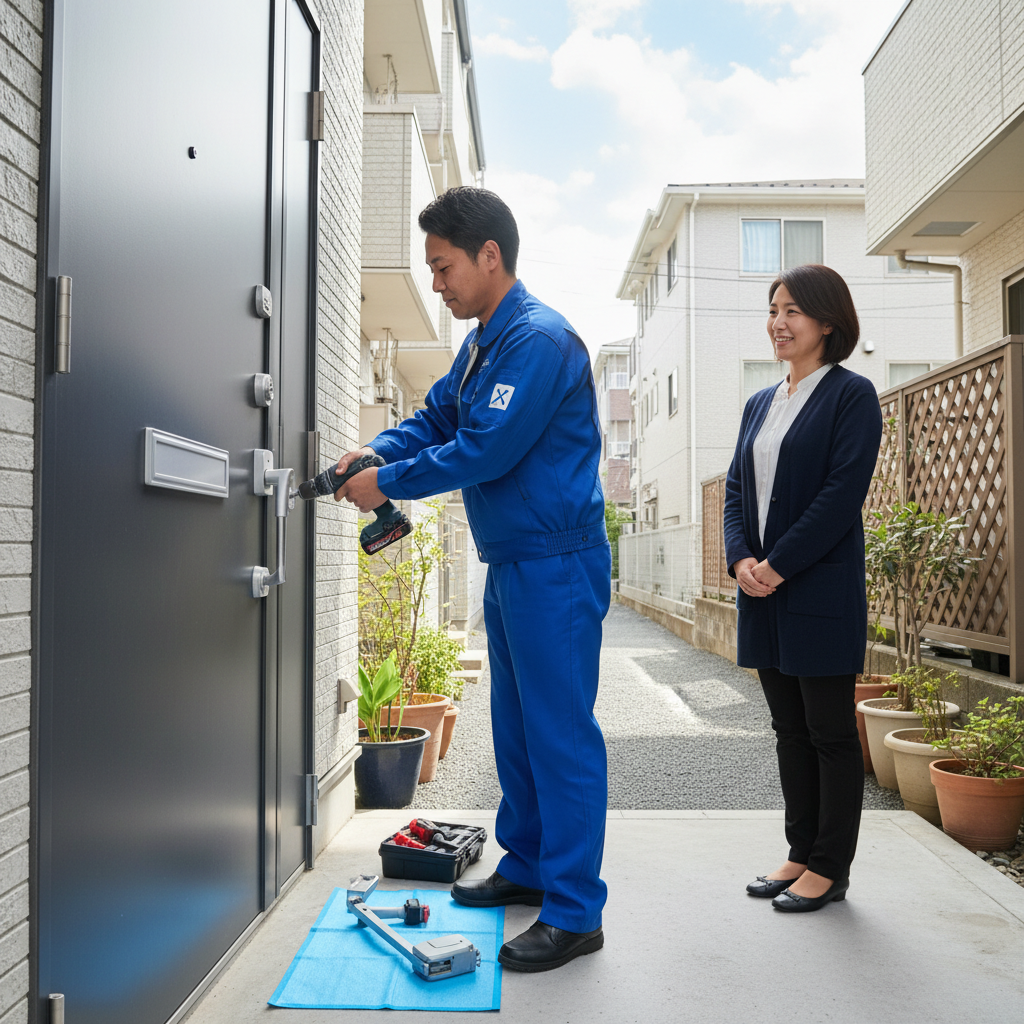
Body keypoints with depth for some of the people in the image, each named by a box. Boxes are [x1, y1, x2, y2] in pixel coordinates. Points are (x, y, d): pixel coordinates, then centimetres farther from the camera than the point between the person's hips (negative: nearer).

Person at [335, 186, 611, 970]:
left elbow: (486, 450, -22)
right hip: (511, 562, 10)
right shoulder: (482, 342, 14)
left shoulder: (539, 340, -17)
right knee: (516, 724, 18)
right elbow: (438, 418, 17)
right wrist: (377, 450, -1)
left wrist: (388, 484, -13)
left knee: (562, 734, -4)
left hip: (556, 566, -10)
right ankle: (526, 866, 34)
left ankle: (574, 913, 7)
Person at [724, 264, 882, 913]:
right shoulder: (760, 405, 16)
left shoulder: (852, 395, -5)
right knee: (790, 730, 14)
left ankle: (830, 869, 16)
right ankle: (802, 855, 26)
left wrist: (780, 565, -17)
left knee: (830, 732, 3)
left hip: (821, 590, -7)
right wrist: (741, 558, -5)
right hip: (764, 591, 7)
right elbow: (737, 488, 12)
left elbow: (843, 492, -14)